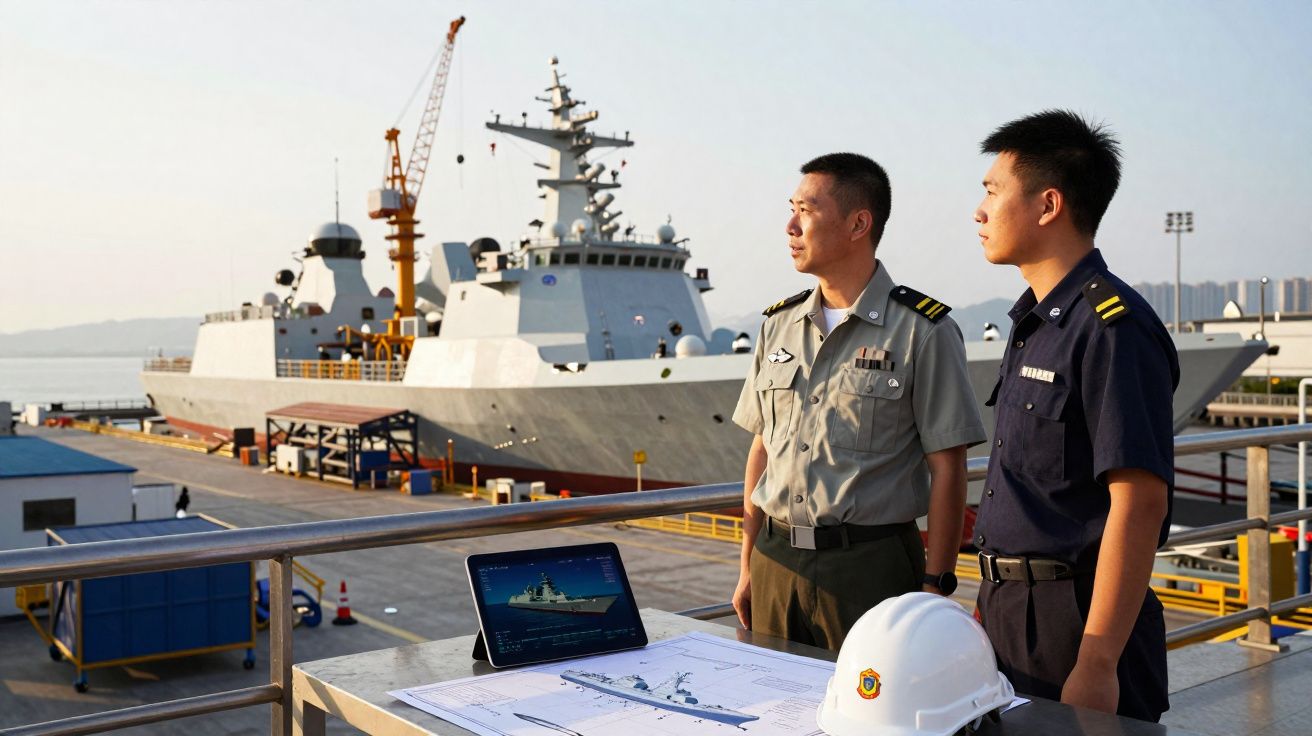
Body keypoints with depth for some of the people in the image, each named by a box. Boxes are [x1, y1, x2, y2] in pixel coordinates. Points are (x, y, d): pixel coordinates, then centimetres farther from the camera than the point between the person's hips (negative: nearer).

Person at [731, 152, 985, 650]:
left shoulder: (922, 331, -6)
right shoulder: (779, 325, 9)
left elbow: (947, 469, -7)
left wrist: (936, 589, -9)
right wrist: (748, 567, 12)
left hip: (870, 567, -4)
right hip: (774, 561, 5)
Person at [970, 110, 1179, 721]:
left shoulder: (1112, 327, -18)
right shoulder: (1032, 323, 11)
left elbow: (1139, 504, -23)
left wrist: (1097, 662, -24)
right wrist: (992, 602, 16)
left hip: (1074, 615, -9)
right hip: (1008, 606, 9)